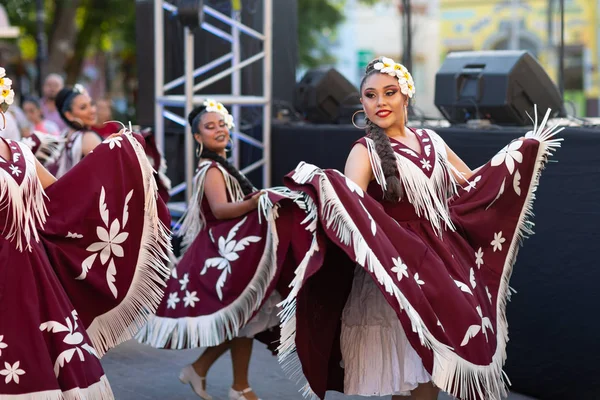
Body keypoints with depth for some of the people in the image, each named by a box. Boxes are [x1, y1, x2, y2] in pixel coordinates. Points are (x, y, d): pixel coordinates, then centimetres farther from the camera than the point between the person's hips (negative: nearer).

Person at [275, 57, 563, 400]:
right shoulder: (366, 152, -8)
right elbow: (350, 201, -25)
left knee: (437, 366, 9)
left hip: (442, 261, 6)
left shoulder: (430, 141, 10)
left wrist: (524, 150, 21)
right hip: (399, 266, -6)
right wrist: (322, 183, -47)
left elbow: (471, 182, 20)